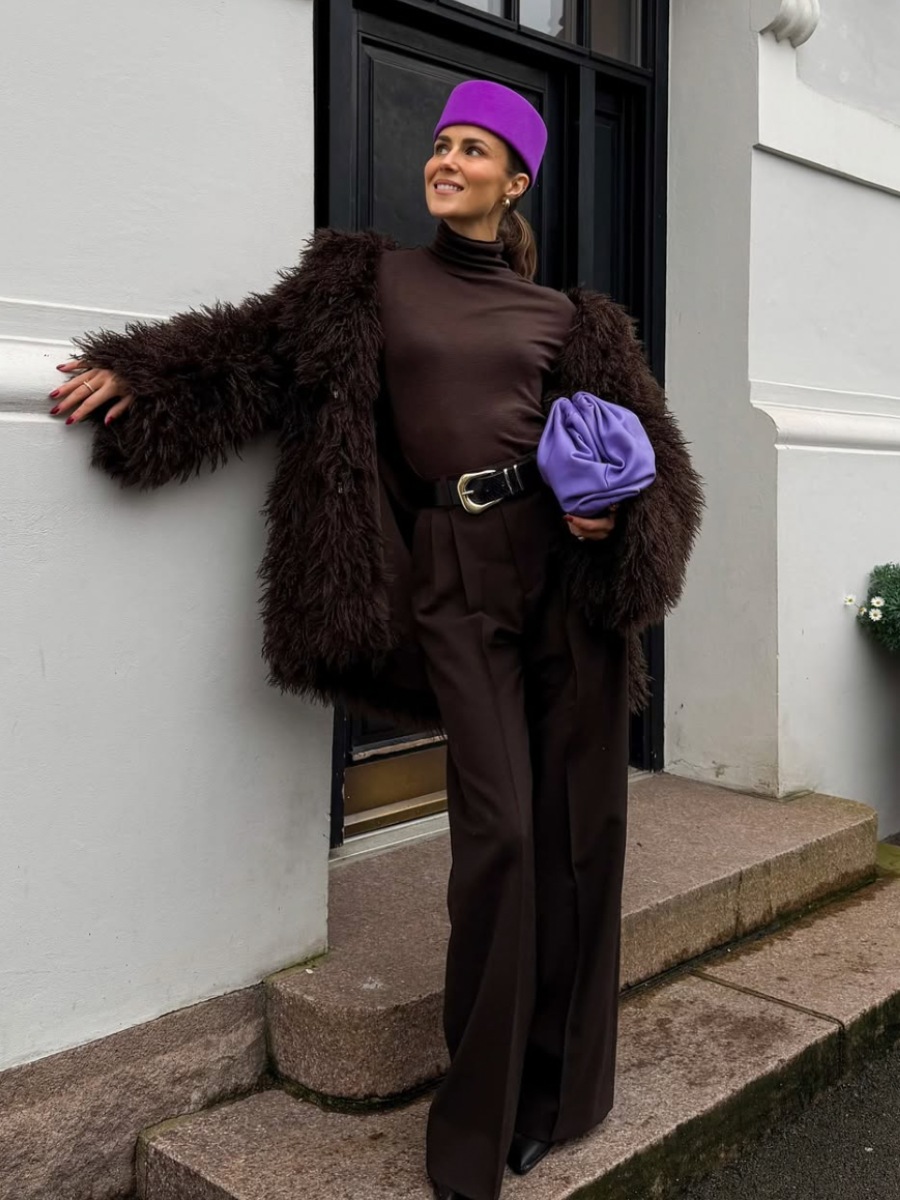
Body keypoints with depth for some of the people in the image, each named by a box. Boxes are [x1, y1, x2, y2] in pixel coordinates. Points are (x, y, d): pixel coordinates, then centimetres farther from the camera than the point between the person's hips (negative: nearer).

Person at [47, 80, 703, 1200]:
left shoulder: (566, 317, 14)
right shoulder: (374, 280, 14)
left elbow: (647, 451, 13)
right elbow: (258, 348, 11)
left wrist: (616, 514, -6)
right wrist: (137, 372, 0)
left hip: (572, 565, 2)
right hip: (454, 572, -2)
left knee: (582, 824, 2)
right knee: (500, 831, -9)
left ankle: (562, 1085, 20)